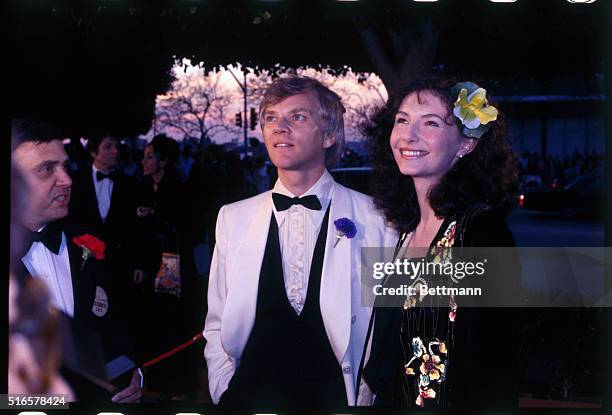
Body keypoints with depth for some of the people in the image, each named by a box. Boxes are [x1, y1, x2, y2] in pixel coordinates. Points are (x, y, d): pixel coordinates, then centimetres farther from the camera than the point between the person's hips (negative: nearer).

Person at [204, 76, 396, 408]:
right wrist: (224, 393, -3)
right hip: (250, 399, 2)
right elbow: (217, 327, 8)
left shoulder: (375, 218, -4)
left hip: (337, 399, -2)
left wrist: (369, 398, -10)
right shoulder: (233, 218, 5)